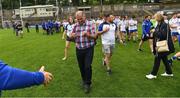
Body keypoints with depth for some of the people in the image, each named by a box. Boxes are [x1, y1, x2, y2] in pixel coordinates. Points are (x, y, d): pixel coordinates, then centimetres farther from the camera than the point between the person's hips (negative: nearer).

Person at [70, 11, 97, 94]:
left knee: (87, 66, -6)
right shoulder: (75, 26, 6)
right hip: (79, 49, 4)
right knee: (81, 67, 13)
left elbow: (95, 36, -7)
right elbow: (71, 36, 11)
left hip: (88, 49, -4)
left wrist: (88, 35, -27)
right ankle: (84, 81, 35)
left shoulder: (90, 24, -6)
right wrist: (72, 35, -13)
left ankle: (87, 84, 10)